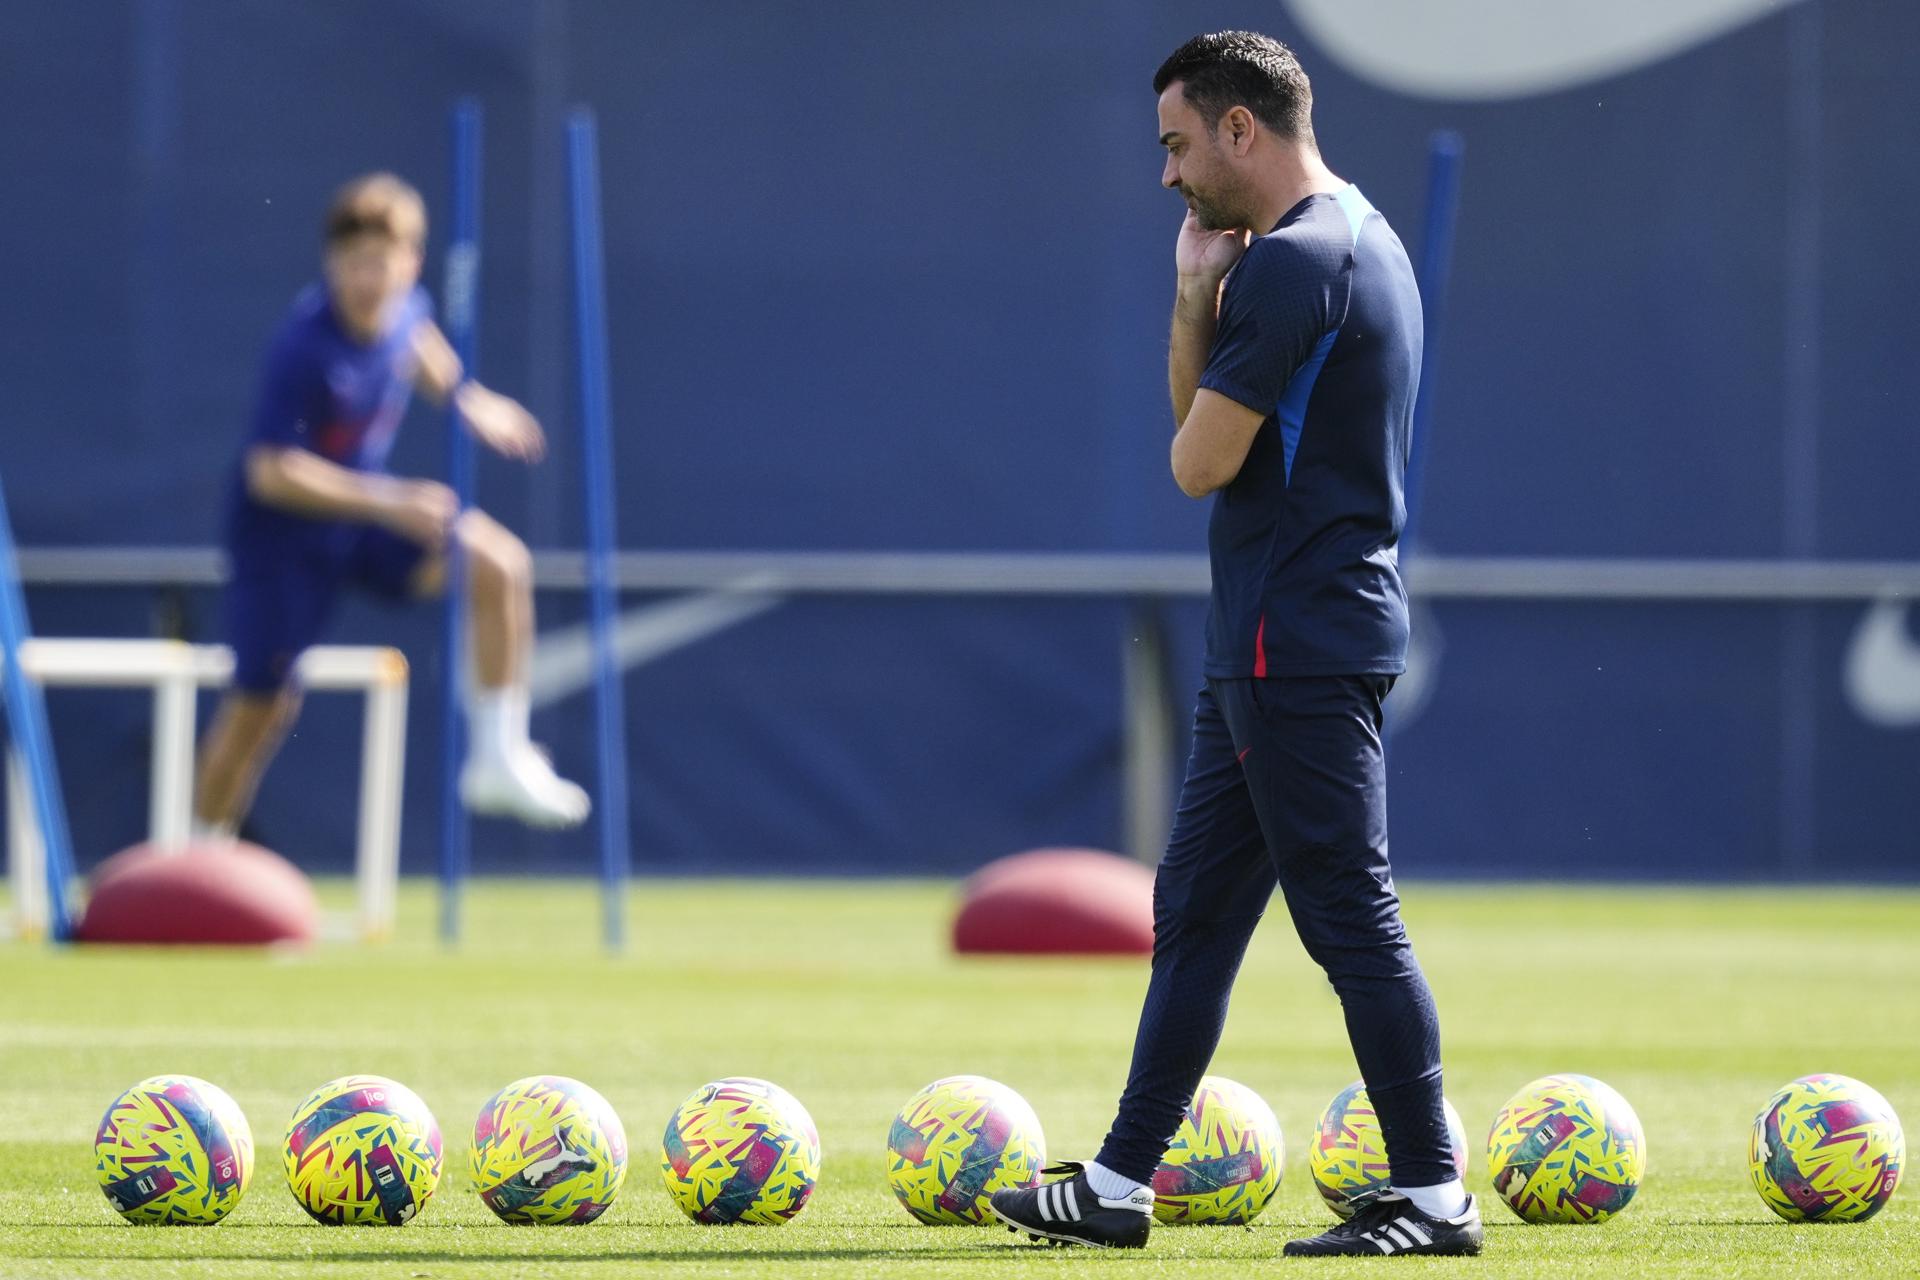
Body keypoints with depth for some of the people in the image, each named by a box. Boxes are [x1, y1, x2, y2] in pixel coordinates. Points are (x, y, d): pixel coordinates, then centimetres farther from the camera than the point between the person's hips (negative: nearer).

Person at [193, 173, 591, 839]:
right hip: (282, 532, -6)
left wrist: (465, 398, 10)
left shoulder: (404, 304, -9)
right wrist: (389, 503, -35)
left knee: (500, 564, -16)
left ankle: (499, 757, -9)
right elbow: (272, 472, -30)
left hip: (365, 511, 6)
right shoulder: (303, 351, -29)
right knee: (264, 702, 1)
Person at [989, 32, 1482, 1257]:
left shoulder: (1293, 262, -17)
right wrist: (1198, 291, 5)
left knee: (1351, 917, -7)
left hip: (1298, 647, -11)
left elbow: (1201, 458, -18)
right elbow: (1198, 408, 21)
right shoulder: (1360, 239, 16)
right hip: (1277, 643, 11)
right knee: (1194, 909, 13)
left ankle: (1432, 1194, -3)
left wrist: (1200, 432, 5)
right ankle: (1120, 1186, 17)